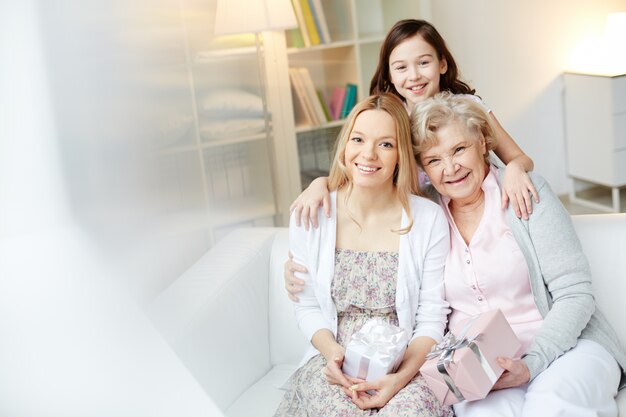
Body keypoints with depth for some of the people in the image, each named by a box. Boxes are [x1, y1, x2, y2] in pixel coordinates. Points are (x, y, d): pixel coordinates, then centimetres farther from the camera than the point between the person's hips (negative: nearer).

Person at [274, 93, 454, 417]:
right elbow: (307, 308, 5)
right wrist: (333, 353, -14)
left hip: (407, 364, 0)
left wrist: (402, 375, -19)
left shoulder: (429, 219, -4)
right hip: (334, 362, 0)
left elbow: (432, 318, -3)